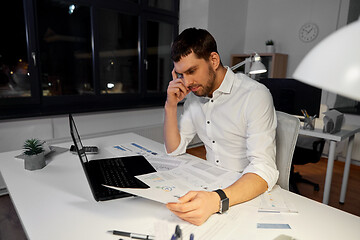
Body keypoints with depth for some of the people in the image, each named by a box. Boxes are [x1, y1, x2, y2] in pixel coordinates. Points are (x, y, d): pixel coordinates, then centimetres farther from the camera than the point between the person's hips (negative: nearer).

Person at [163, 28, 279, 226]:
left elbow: (264, 170, -26)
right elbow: (174, 149, 5)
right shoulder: (195, 95, 2)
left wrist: (217, 200, -43)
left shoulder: (255, 95, -18)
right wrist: (171, 105, -7)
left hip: (250, 192, -5)